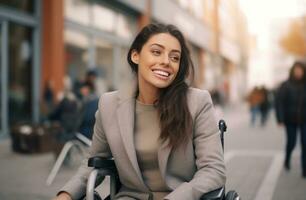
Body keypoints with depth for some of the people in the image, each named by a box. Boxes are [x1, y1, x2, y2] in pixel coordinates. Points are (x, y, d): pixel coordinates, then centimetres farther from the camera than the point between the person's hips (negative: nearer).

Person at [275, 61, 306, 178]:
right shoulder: (286, 86, -6)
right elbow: (279, 102, -8)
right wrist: (280, 119, -13)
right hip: (291, 121, -1)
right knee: (291, 143, 5)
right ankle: (287, 160, 36)